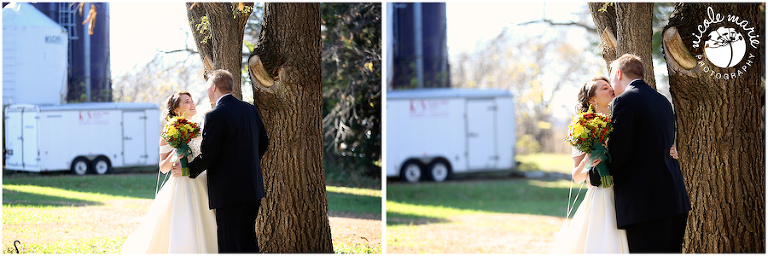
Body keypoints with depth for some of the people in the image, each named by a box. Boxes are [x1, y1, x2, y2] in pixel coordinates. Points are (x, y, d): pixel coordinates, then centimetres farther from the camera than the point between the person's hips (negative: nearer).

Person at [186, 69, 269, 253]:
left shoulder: (215, 116, -17)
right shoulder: (250, 110, 7)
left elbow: (207, 155, -15)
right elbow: (263, 141, 16)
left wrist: (189, 170, 1)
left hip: (229, 191, -8)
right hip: (253, 188, 8)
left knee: (230, 245, -2)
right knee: (249, 240, 16)